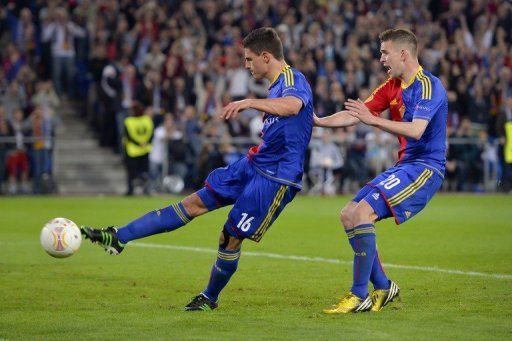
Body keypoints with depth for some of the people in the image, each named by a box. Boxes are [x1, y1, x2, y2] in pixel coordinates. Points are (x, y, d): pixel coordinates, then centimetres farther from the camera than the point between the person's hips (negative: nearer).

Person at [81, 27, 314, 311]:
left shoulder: (294, 80, -16)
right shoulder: (278, 85, 14)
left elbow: (292, 106, -42)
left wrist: (249, 102, -53)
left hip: (276, 179, -9)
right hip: (253, 166, 9)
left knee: (231, 237, -2)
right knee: (195, 203, 5)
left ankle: (210, 298, 22)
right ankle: (118, 238, 3)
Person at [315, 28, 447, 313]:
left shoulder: (428, 86, -15)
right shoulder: (393, 86, 12)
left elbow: (416, 130, -29)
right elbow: (354, 114, 15)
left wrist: (374, 120, -34)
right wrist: (318, 121, 6)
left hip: (425, 167, -10)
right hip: (405, 166, 10)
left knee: (362, 212, -23)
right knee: (349, 215, 6)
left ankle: (360, 296, -18)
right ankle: (383, 287, 11)